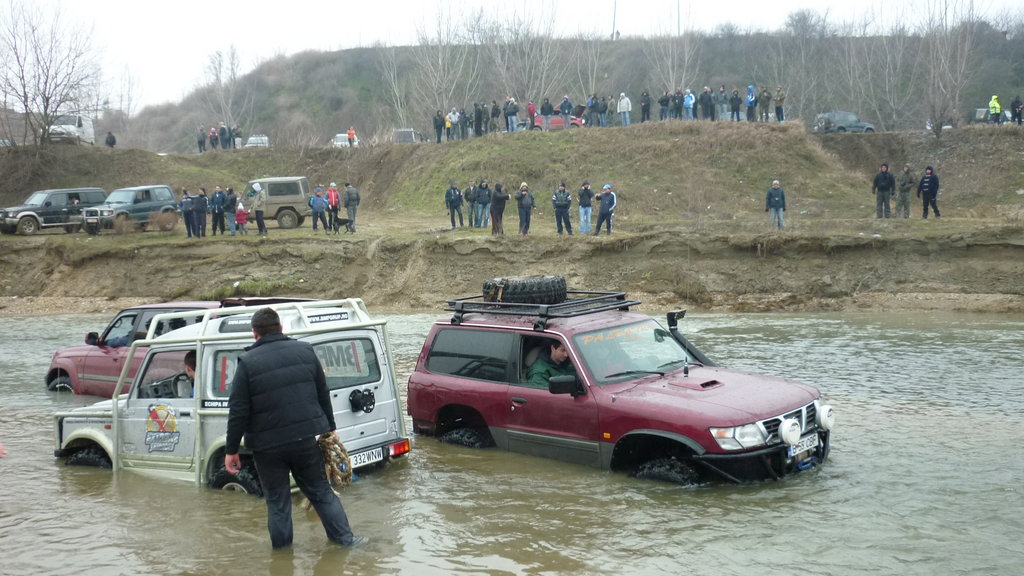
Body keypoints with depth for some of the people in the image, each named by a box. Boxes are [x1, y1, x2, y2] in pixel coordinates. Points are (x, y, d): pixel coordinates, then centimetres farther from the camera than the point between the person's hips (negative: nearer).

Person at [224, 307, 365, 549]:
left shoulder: (247, 362, -9)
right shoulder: (305, 350, 3)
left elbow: (238, 411, -9)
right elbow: (323, 394, 9)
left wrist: (231, 450, -2)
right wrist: (330, 428, 19)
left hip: (268, 447, -3)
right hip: (306, 439, 3)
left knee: (277, 500, 10)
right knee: (321, 490, 17)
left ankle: (282, 550, 16)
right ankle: (344, 537, 17)